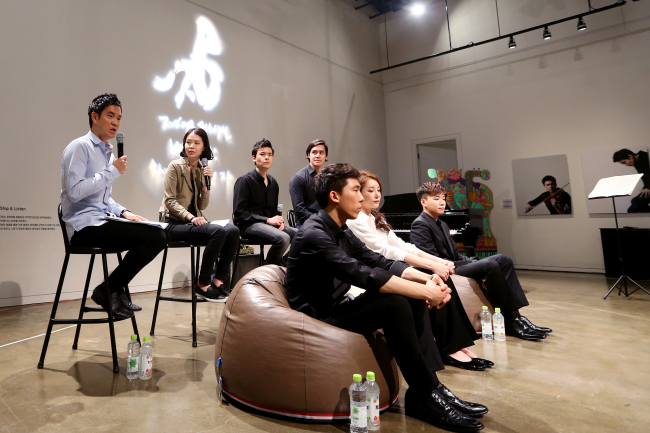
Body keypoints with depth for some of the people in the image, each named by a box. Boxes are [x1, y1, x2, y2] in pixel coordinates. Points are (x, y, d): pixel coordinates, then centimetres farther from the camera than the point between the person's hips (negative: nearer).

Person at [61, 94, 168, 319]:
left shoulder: (107, 152, 21)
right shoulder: (79, 147, -6)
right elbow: (74, 192, -20)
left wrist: (122, 212, 7)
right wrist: (112, 171, -14)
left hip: (101, 222, 9)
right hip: (84, 226, -9)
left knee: (158, 236, -7)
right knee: (153, 235, -23)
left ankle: (114, 290, 3)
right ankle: (108, 290, -7)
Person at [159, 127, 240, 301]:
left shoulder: (201, 170, 14)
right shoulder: (175, 166, -1)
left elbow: (203, 205, 9)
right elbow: (169, 200, -10)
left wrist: (206, 182, -4)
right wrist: (190, 217, -22)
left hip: (194, 220, 6)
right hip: (174, 222, -5)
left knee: (233, 231, -21)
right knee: (219, 232, -30)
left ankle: (219, 280, -12)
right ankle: (203, 284, -16)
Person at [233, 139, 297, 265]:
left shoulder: (273, 183, 17)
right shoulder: (244, 181, -3)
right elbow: (239, 212, -11)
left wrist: (278, 220, 0)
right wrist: (267, 220, -17)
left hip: (269, 223, 6)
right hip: (249, 225, -6)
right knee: (283, 238, -31)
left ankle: (283, 263, 4)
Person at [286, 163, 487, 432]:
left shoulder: (342, 232, 9)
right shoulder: (313, 234, -21)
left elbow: (380, 262, 4)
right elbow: (362, 274, -30)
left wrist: (426, 279, -12)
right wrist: (425, 291, -27)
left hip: (338, 308, 9)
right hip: (317, 319, -9)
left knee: (413, 297, -4)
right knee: (395, 304, -27)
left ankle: (430, 383, -7)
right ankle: (423, 395, -13)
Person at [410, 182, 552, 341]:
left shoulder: (442, 225, 22)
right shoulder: (420, 225, -9)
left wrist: (472, 261, 0)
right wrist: (470, 263, -15)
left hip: (454, 267, 9)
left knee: (503, 259, -7)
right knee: (491, 265, -25)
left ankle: (516, 315, -14)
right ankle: (511, 322, -18)